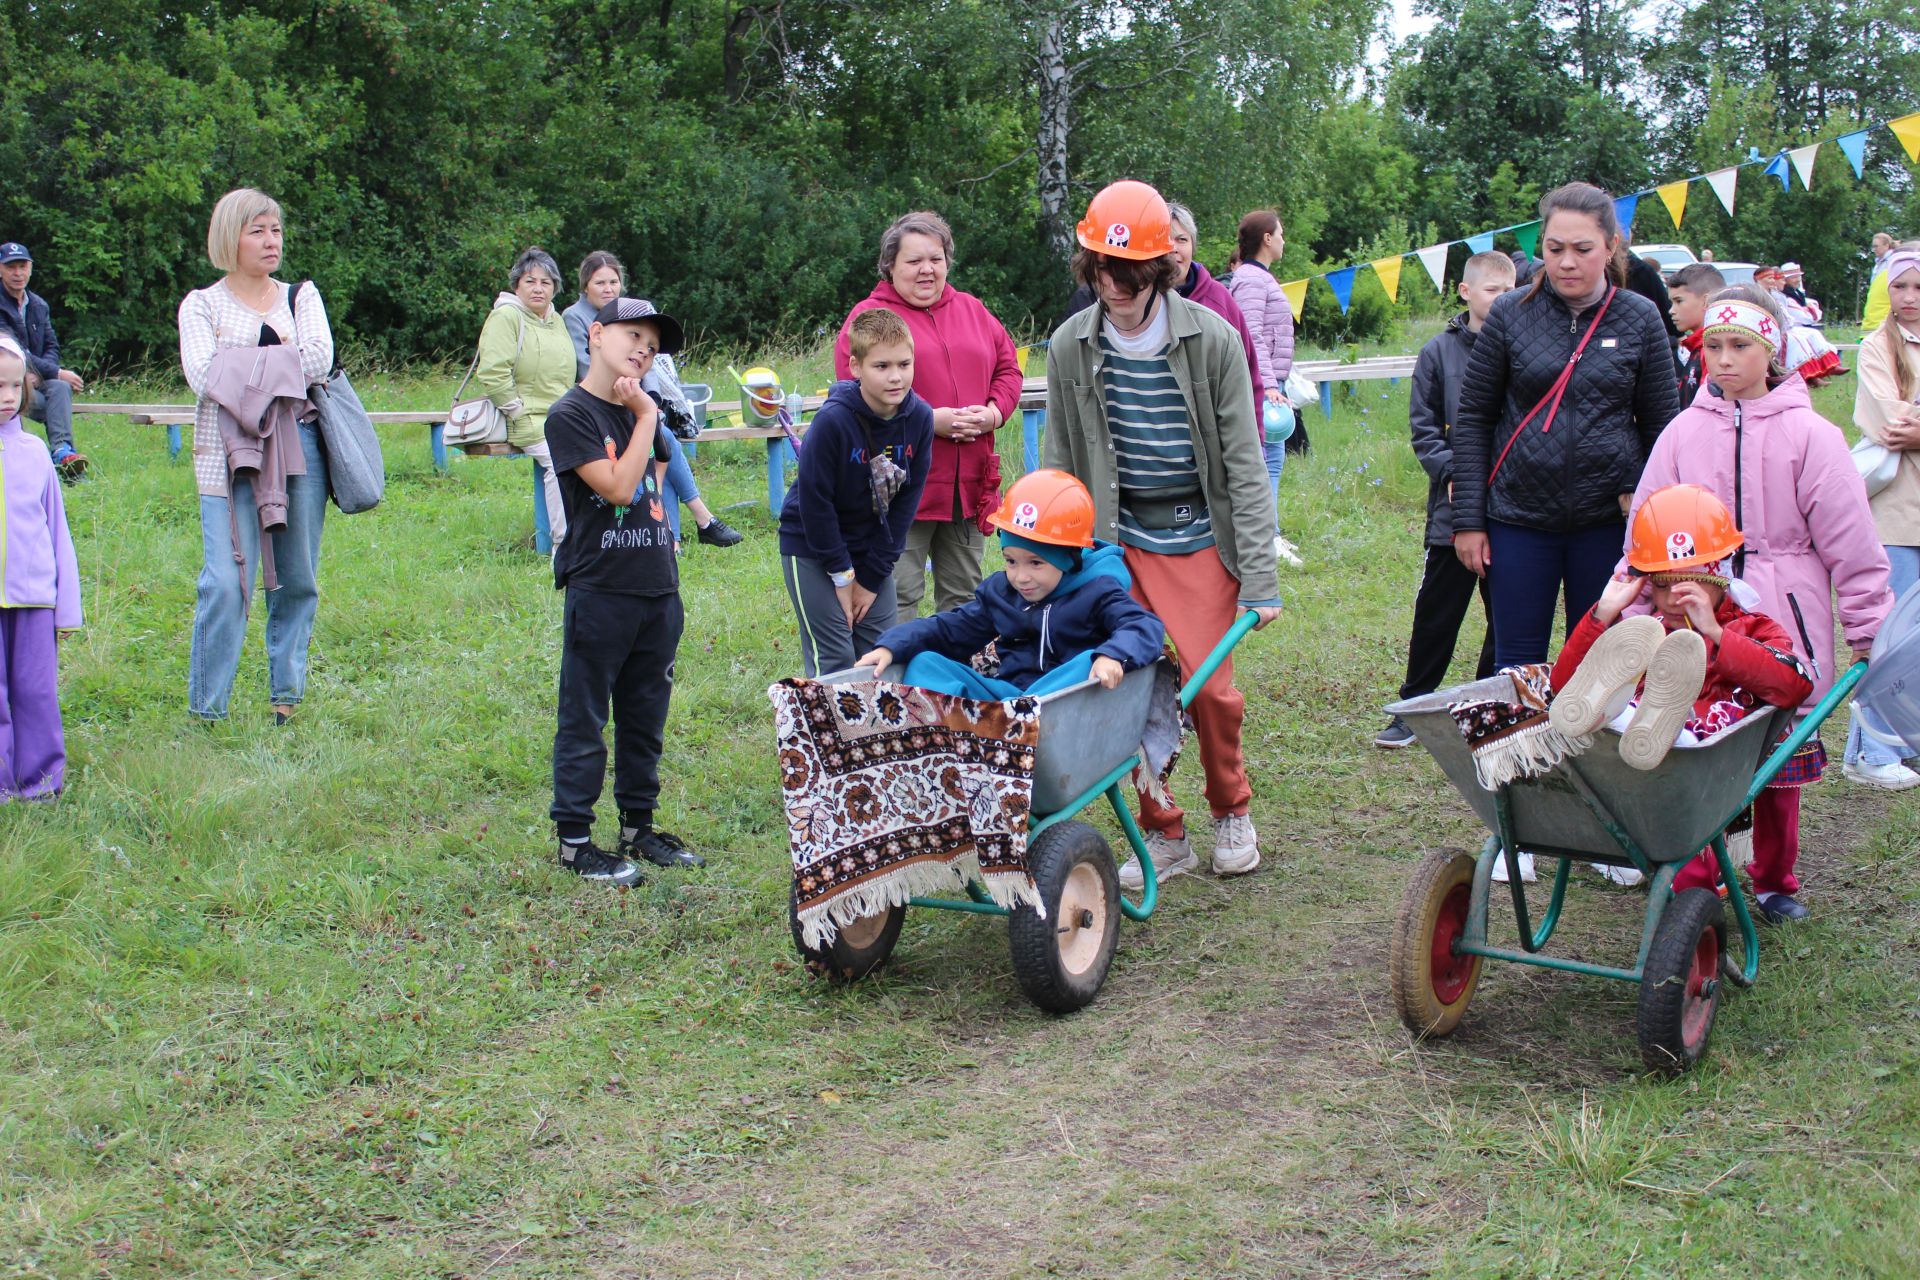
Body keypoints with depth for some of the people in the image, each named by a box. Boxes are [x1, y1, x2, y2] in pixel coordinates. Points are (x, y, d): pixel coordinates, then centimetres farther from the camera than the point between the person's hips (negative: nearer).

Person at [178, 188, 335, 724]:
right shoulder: (202, 304, 9)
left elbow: (320, 358, -3)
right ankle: (207, 711, -4)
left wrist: (240, 364, -6)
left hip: (300, 448, 3)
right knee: (226, 583, -10)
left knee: (297, 579, 5)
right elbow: (203, 376, -7)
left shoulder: (301, 296, 16)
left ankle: (288, 695, 17)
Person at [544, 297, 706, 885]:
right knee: (584, 722, 1)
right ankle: (574, 841, 9)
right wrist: (646, 418, -12)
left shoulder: (643, 411, 13)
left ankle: (639, 826, 26)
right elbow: (617, 487, -18)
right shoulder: (569, 414, -9)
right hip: (599, 590, -7)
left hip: (658, 591, 7)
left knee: (645, 719, 15)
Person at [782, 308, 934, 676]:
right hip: (812, 547, -5)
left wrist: (872, 577, -5)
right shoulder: (833, 421, -25)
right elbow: (815, 499, -18)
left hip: (872, 546, 5)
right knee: (834, 660, -6)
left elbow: (907, 502, -5)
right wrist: (843, 575, -11)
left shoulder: (920, 417, -11)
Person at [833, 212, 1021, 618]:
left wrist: (993, 412, -5)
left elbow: (1008, 367, 16)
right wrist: (930, 420, -19)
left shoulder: (973, 310, 15)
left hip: (969, 484, 6)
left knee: (964, 595, 15)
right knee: (898, 600, -3)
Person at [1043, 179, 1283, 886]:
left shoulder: (1213, 339, -9)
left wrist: (1260, 576, -12)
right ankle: (1163, 832, 16)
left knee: (1209, 683, -8)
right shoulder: (1071, 345, -1)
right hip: (1116, 543, 2)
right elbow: (1059, 464, 7)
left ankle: (1231, 810, 20)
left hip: (1200, 540, -2)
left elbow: (1245, 464, -8)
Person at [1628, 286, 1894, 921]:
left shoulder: (1808, 434, -3)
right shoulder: (1683, 433, 4)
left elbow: (1852, 546, -1)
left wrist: (1872, 635, 0)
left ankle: (1775, 881, 26)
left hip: (1780, 629, -1)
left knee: (1780, 758, 8)